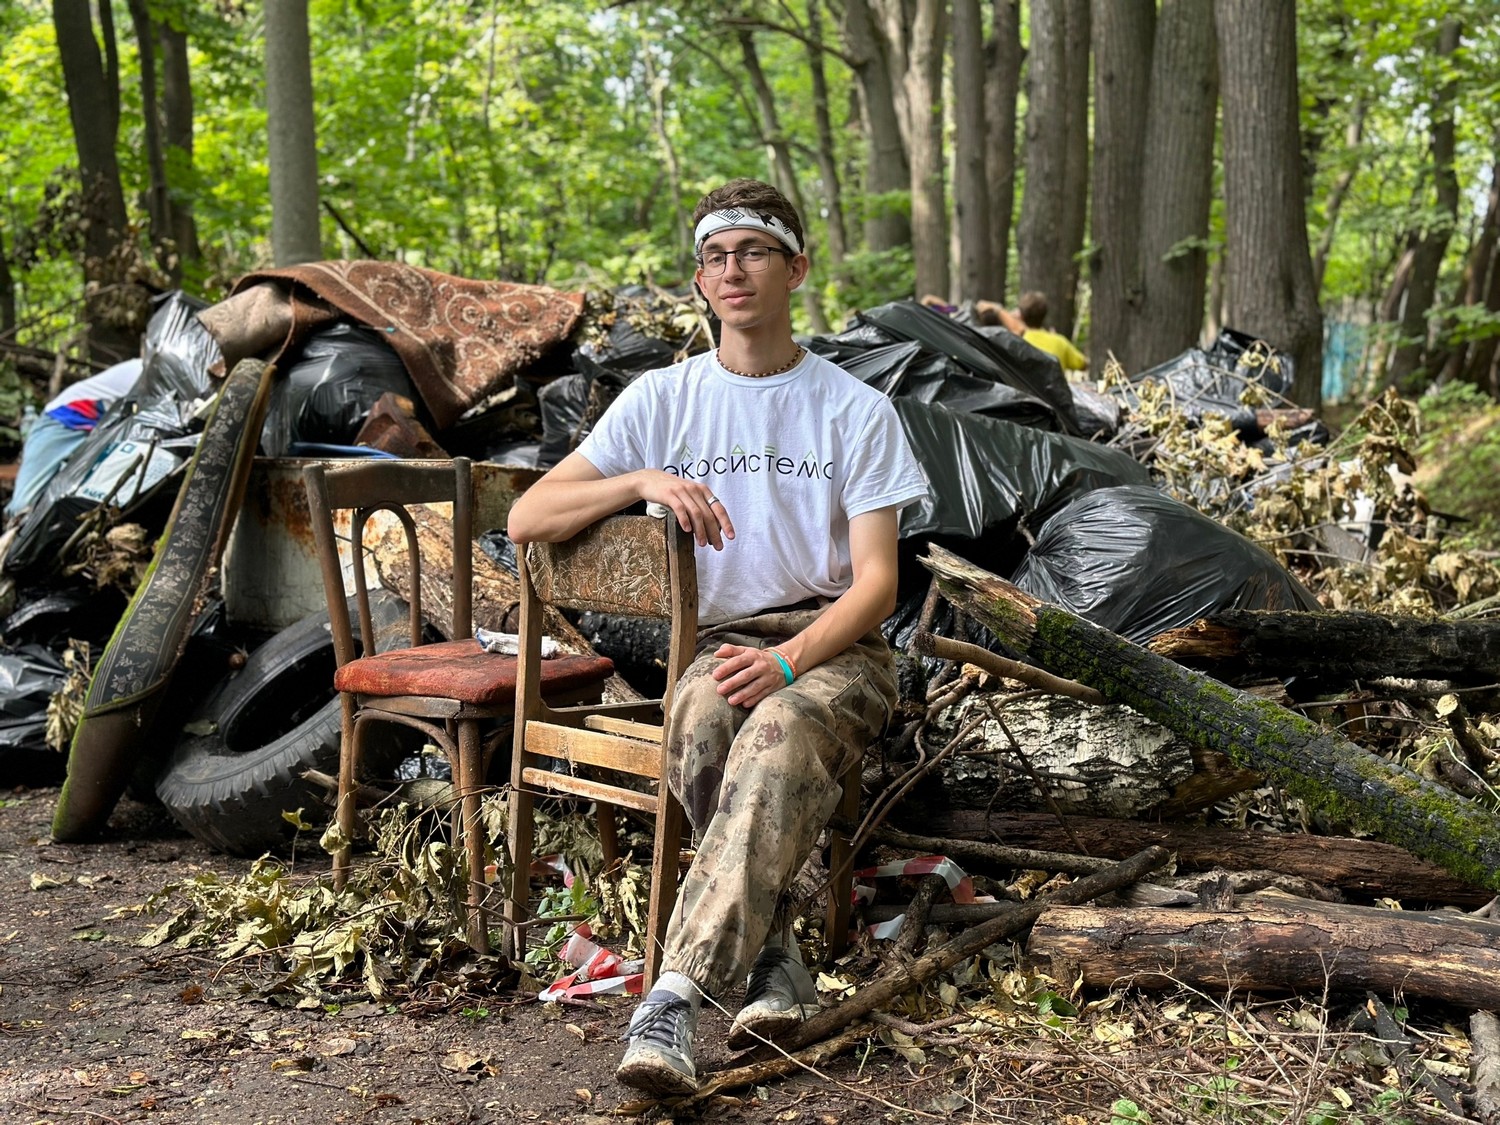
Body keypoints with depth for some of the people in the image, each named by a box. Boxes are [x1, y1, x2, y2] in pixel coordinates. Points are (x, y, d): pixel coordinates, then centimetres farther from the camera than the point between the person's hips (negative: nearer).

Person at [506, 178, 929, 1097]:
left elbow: (877, 581, -2)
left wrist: (786, 662, -20)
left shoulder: (858, 410, 6)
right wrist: (642, 481, -11)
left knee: (779, 734, -37)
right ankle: (774, 959, -28)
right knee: (700, 720, -37)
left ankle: (676, 997, -43)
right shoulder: (663, 400, 11)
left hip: (836, 649, -1)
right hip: (717, 642, 2)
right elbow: (526, 520, 6)